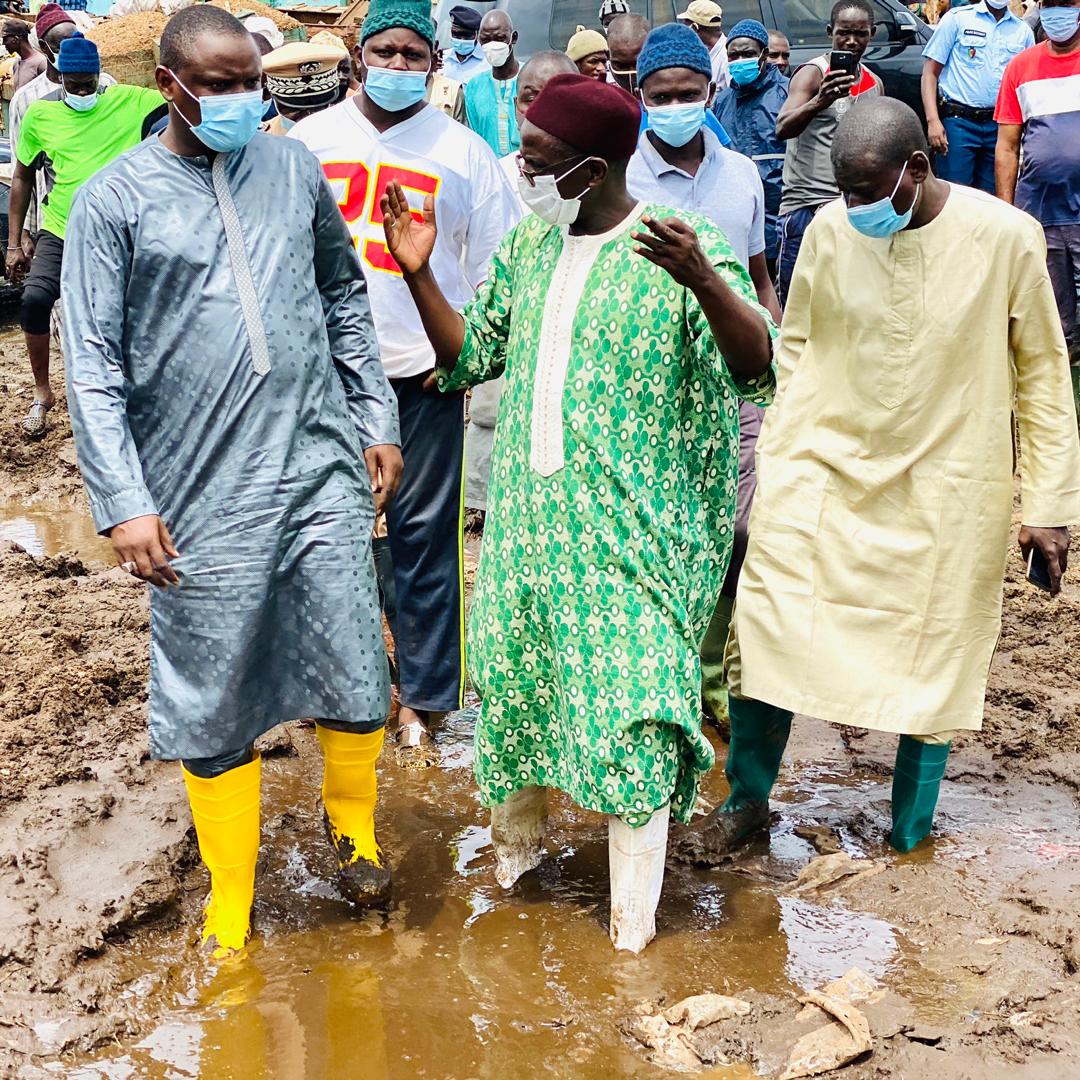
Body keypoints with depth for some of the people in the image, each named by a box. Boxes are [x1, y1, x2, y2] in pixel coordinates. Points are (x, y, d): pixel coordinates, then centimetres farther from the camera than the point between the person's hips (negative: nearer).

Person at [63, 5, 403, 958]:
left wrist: (377, 422, 14)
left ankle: (351, 822, 35)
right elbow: (94, 368, -4)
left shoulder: (295, 170, 8)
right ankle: (229, 903, 26)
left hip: (322, 475, 3)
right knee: (215, 711, 7)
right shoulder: (115, 201, -3)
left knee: (360, 688, 4)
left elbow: (346, 301, 17)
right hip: (202, 502, -2)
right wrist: (123, 503, -10)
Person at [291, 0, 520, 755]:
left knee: (426, 534, 2)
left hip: (423, 378, -2)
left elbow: (495, 273, 2)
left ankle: (423, 694, 13)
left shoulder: (464, 151, 2)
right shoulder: (310, 140, 8)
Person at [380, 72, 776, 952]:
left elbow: (757, 368, -21)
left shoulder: (686, 248, -11)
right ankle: (517, 837, 44)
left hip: (631, 531, -5)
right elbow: (471, 356, 14)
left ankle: (633, 919, 14)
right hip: (527, 517, 6)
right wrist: (419, 274, 1)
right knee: (513, 682, 16)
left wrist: (702, 281, -39)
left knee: (631, 712, -4)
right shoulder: (527, 245, 8)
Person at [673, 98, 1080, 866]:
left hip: (944, 492, -1)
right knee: (768, 630, -2)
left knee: (935, 658, 8)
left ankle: (910, 832, 26)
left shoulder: (1005, 235, -11)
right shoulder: (831, 231, -5)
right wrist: (778, 461, 5)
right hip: (825, 469, 2)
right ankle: (748, 801, 18)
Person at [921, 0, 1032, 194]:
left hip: (1001, 127, 4)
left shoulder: (1023, 31, 13)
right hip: (958, 122, -3)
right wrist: (933, 120, -12)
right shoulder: (957, 18, 3)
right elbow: (930, 71, 0)